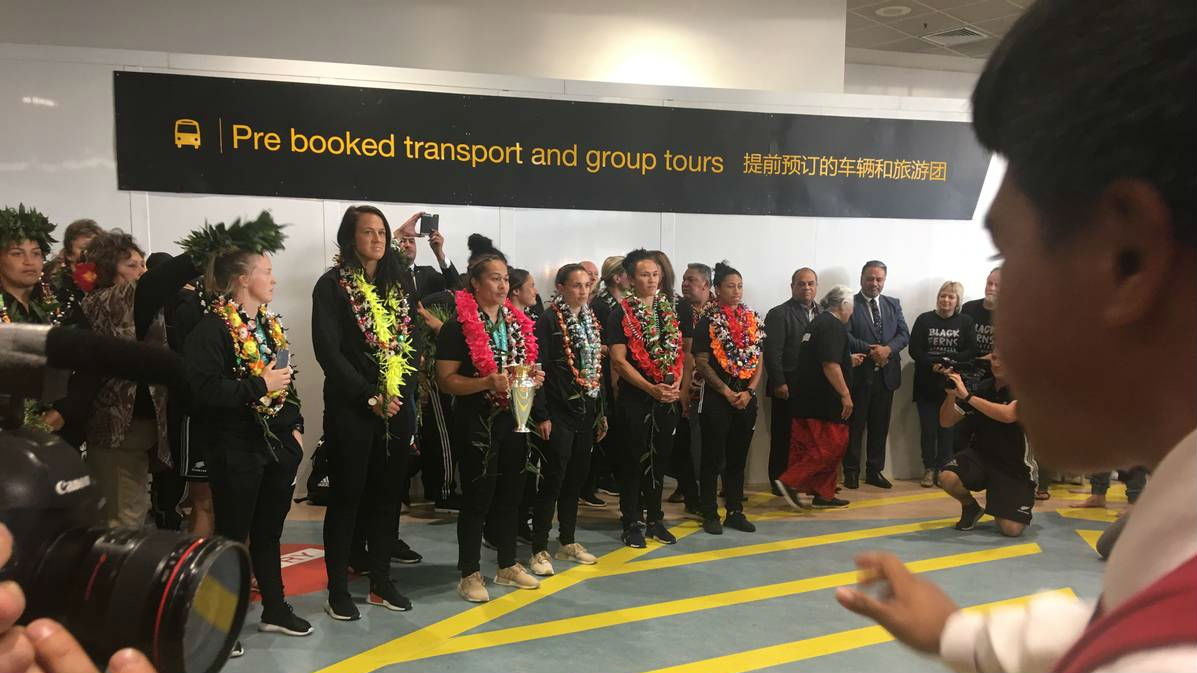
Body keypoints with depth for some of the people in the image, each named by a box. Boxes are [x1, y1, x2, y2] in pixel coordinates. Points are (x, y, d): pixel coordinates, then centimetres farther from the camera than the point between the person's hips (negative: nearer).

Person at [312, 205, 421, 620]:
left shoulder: (399, 282, 12)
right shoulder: (332, 285, -5)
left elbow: (412, 341, 9)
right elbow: (328, 351, -12)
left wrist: (400, 393, -4)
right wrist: (370, 397, -15)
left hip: (398, 407, 5)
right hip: (350, 410, -5)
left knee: (387, 496, 11)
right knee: (347, 497, 2)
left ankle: (381, 583, 23)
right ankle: (338, 591, 13)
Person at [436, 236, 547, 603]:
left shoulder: (518, 322, 9)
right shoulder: (458, 327, -11)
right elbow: (446, 380, -13)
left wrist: (534, 379, -1)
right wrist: (488, 382, -25)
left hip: (514, 421, 6)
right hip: (477, 424, -6)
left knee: (510, 495, 15)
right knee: (477, 499, 1)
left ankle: (508, 565, 29)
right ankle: (470, 574, 14)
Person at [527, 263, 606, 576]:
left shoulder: (591, 320, 13)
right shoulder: (548, 320, -9)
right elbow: (539, 367, -15)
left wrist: (601, 412, 15)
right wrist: (542, 415, -19)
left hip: (586, 411, 7)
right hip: (559, 412, -7)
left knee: (575, 478, 14)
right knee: (553, 480, -4)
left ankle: (568, 542, 26)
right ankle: (539, 549, 4)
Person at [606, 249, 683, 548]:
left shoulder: (670, 310, 9)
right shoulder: (621, 313, -7)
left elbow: (679, 351, 11)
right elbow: (619, 360, -12)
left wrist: (676, 383, -6)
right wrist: (652, 388, -18)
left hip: (667, 398, 5)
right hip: (634, 398, -5)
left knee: (659, 459, 12)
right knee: (633, 461, 3)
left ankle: (655, 519, 24)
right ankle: (632, 523, 14)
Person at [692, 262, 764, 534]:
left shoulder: (753, 319, 9)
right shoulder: (708, 321, -4)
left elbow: (759, 360, 7)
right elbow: (701, 363, -8)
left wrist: (749, 391, -6)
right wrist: (727, 392, -12)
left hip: (746, 397, 5)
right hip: (717, 397, -4)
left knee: (738, 457, 11)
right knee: (713, 457, 2)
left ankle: (735, 512, 20)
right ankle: (710, 514, 10)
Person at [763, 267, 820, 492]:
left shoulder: (822, 313, 14)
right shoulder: (778, 314, -5)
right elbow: (772, 353, -11)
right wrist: (779, 383, -15)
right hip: (788, 388, -5)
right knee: (783, 438, 3)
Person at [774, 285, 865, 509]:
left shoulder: (818, 321, 17)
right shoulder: (833, 325, -13)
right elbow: (829, 365, -23)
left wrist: (848, 360, 27)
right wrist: (845, 394, -19)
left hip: (808, 397, 10)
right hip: (824, 401, -10)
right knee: (833, 445, -7)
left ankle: (824, 494, 16)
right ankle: (791, 482, -10)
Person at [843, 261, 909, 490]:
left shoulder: (893, 304, 13)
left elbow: (904, 334, 6)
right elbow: (846, 336, -11)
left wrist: (888, 349, -13)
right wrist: (870, 351, -19)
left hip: (886, 374, 4)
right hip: (859, 374, -4)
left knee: (880, 426, 10)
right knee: (855, 425, 2)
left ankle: (875, 471, 19)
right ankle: (851, 471, 10)